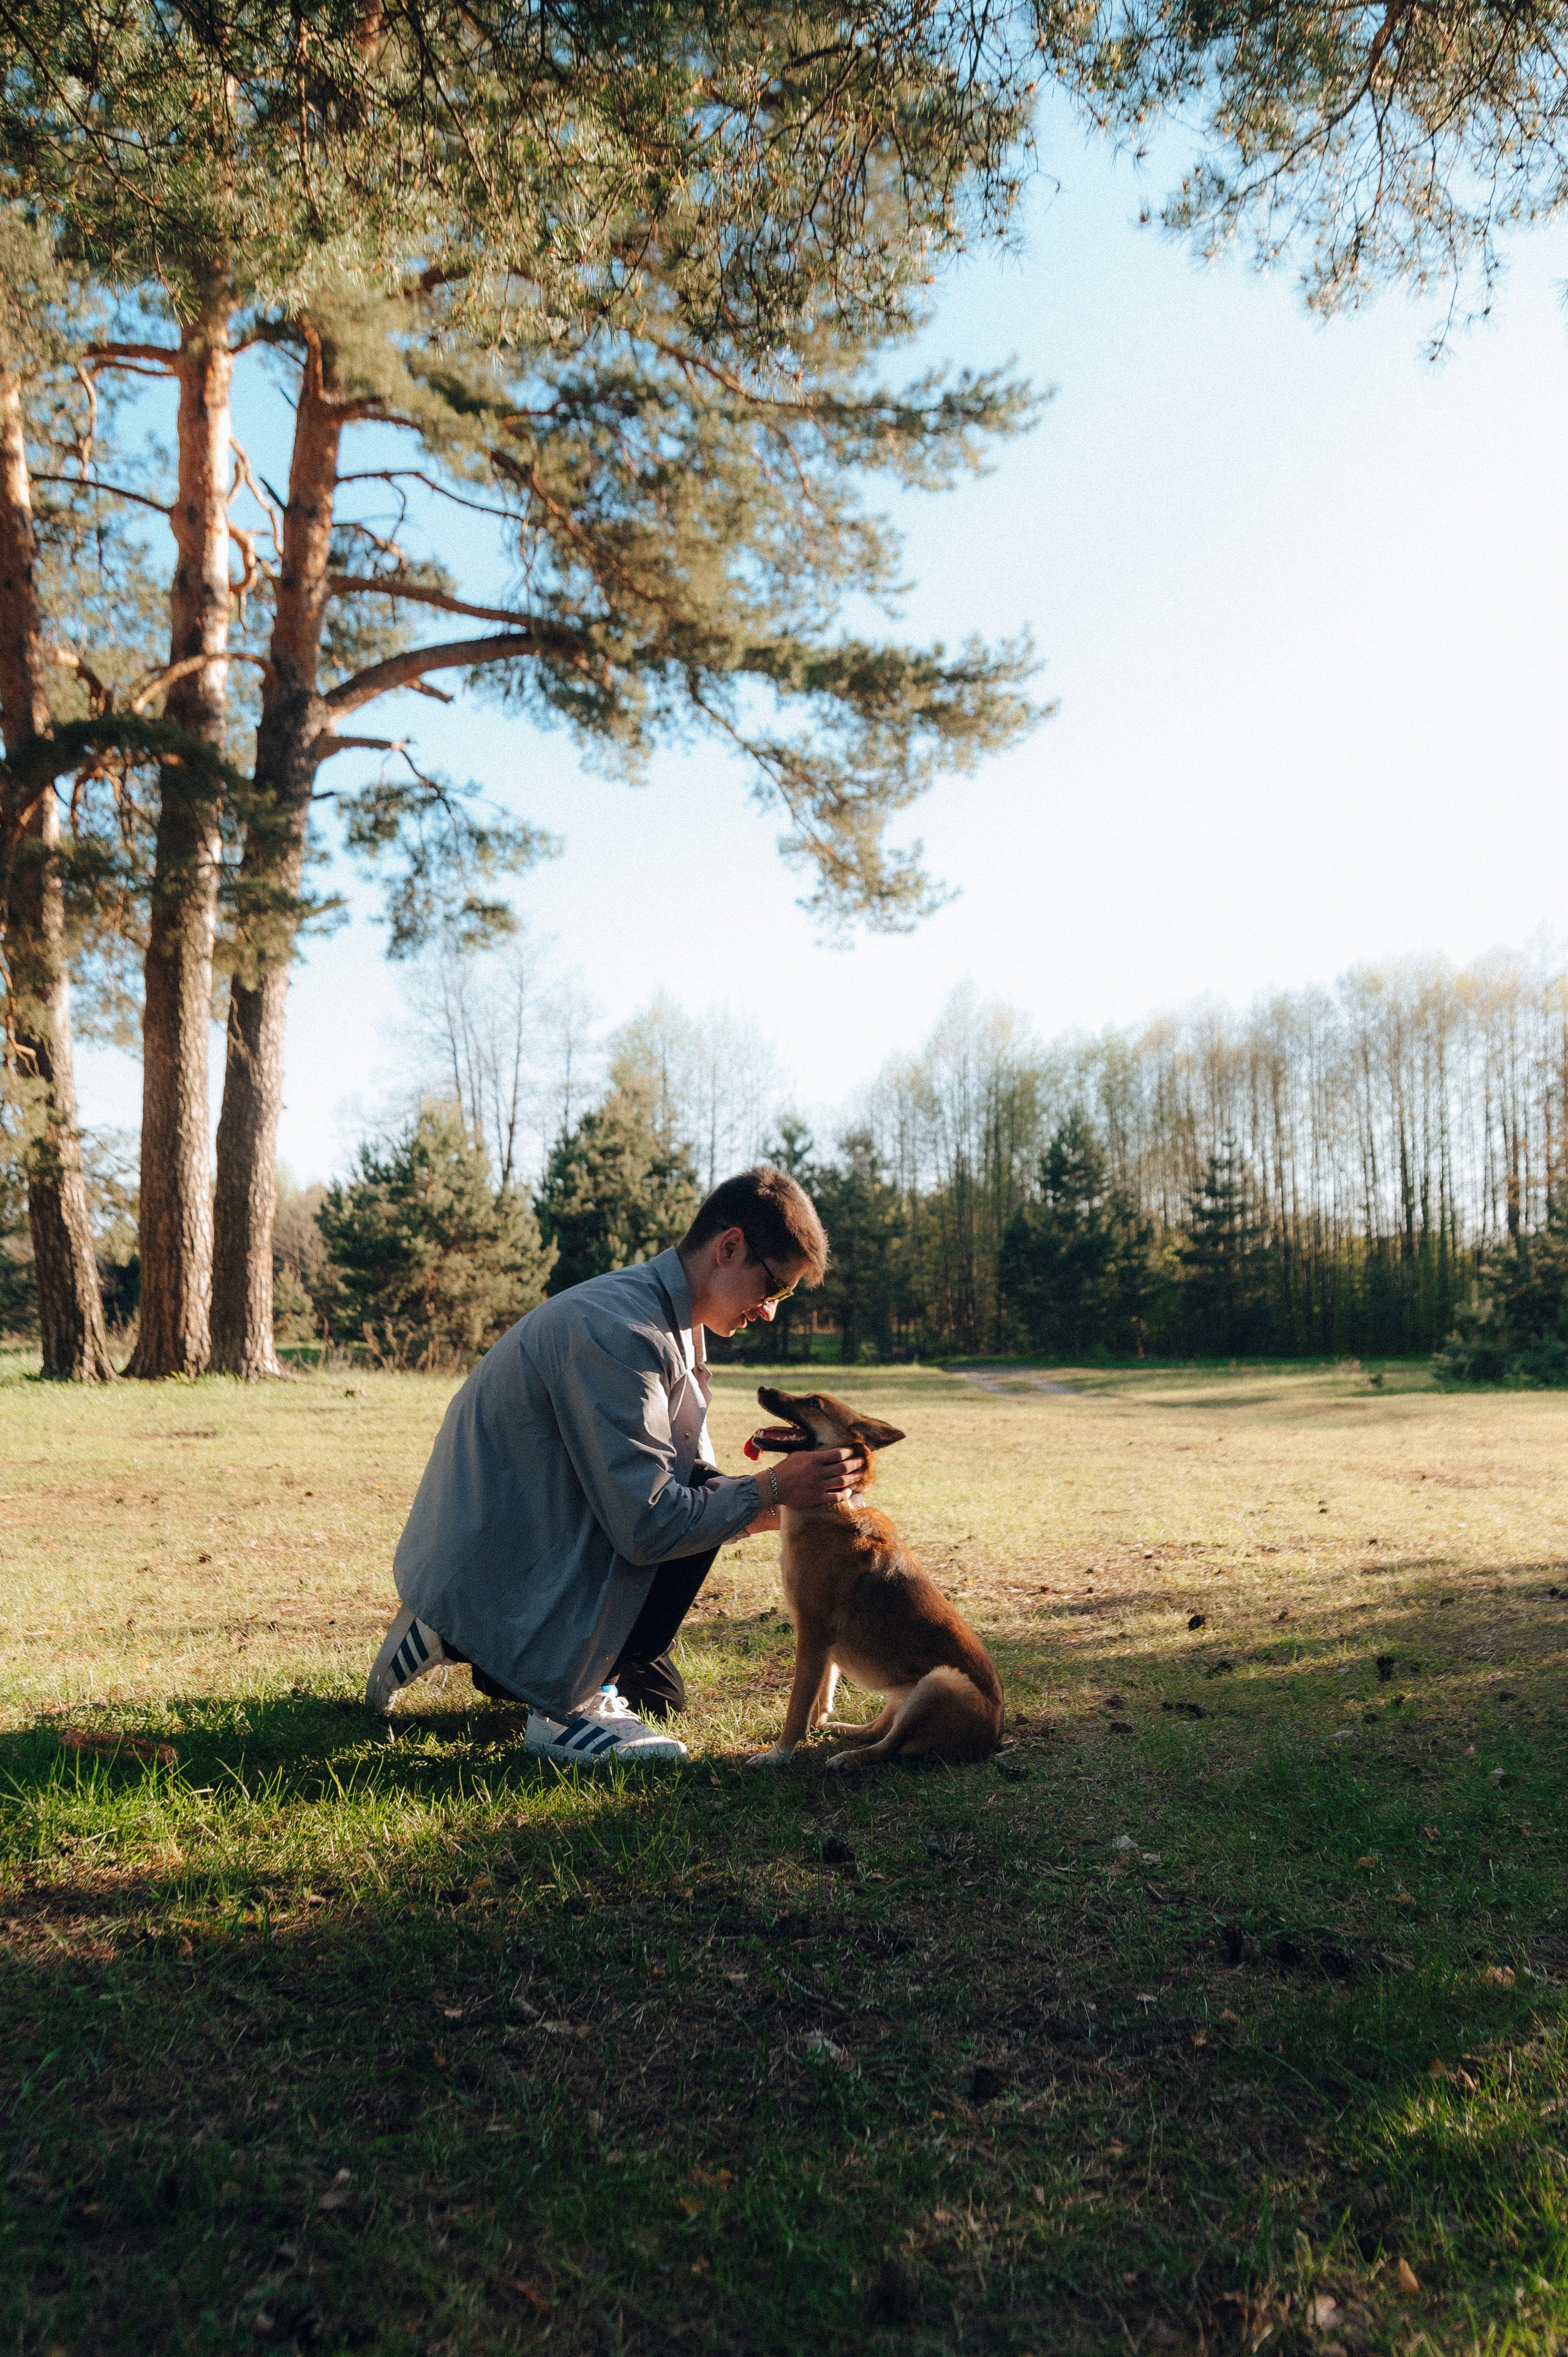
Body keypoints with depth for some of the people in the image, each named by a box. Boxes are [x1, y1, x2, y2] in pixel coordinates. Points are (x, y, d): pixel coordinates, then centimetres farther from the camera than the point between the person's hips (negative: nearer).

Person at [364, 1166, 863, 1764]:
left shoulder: (675, 1327, 5)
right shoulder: (618, 1329, -26)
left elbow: (692, 1480, 10)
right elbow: (647, 1524, -28)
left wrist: (802, 1501, -4)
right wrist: (772, 1489, -20)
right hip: (488, 1569, -10)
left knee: (655, 1692, 14)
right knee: (687, 1508, -19)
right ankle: (565, 1705, -9)